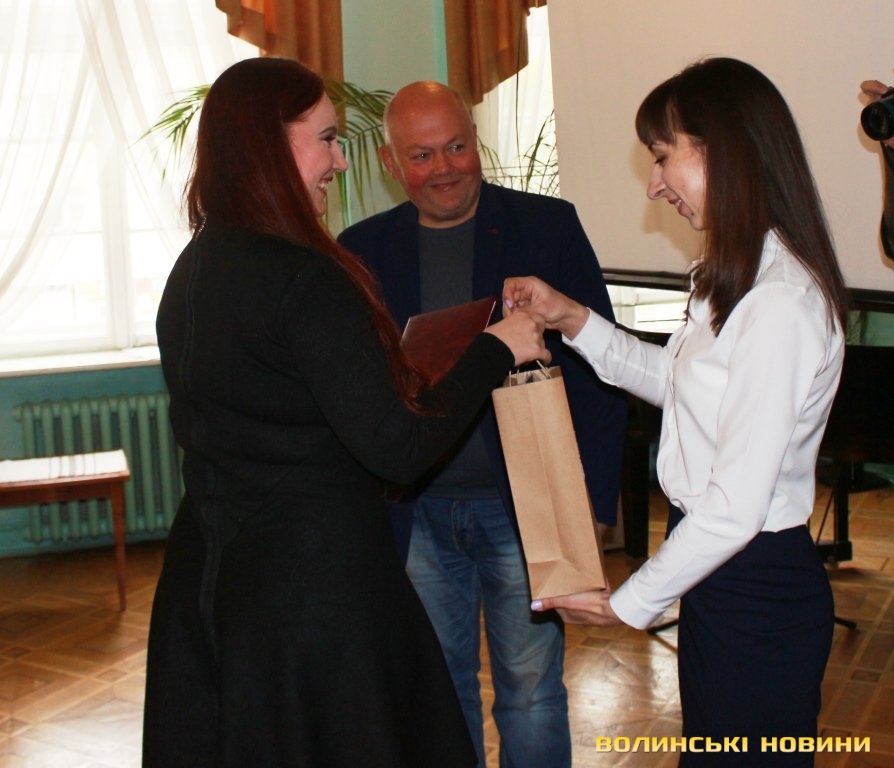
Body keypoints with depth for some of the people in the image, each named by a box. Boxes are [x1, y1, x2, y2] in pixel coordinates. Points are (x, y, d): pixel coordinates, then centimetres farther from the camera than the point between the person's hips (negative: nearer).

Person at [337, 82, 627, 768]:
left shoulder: (549, 226, -3)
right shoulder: (362, 249, 3)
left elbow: (598, 364, -3)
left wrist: (594, 498, -9)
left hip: (523, 505, -2)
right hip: (415, 512, 2)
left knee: (531, 691, 10)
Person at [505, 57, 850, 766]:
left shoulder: (779, 304, -27)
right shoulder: (737, 279, 4)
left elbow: (735, 507, -26)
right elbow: (677, 381, 18)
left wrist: (629, 603, -14)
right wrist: (574, 320, 6)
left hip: (757, 592, -9)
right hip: (717, 569, 9)